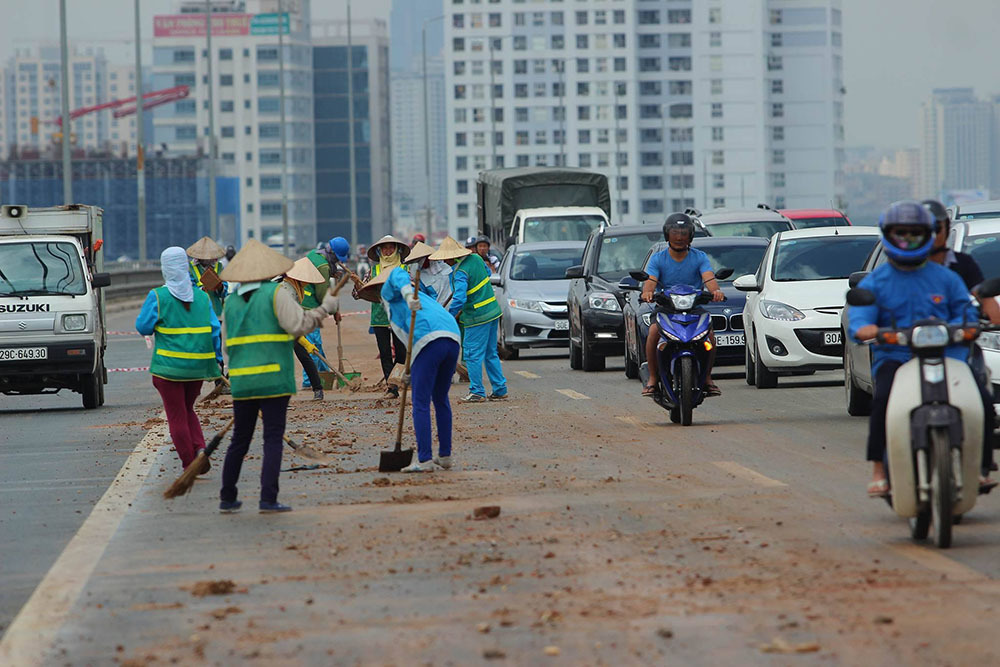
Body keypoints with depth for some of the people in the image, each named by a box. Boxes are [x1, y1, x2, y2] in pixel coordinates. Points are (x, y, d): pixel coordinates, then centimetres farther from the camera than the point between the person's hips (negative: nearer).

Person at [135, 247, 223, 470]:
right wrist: (217, 358, 9)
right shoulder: (201, 297, 4)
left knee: (177, 416, 4)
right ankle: (199, 448, -2)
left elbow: (143, 327, -4)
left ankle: (189, 464, 4)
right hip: (198, 366, 4)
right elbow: (215, 330, 3)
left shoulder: (158, 297, -9)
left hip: (169, 366, -4)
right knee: (188, 410, 21)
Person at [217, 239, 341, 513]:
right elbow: (298, 324, -16)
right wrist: (326, 308, -5)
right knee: (273, 439, -1)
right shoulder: (277, 293, -5)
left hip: (241, 380, 5)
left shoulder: (232, 302, 10)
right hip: (274, 379, -4)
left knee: (239, 440, 14)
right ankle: (268, 499, -8)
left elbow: (229, 345, 13)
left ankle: (227, 498, 18)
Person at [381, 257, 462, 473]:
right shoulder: (424, 297, 41)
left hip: (428, 341, -7)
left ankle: (424, 460, -10)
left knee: (421, 403, -4)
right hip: (453, 338, 7)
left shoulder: (389, 293, 22)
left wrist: (409, 295, -20)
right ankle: (445, 455, 25)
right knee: (441, 399, 22)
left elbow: (397, 275, -1)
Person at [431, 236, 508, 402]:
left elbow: (459, 299, -29)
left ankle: (477, 392, 2)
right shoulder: (475, 258, 4)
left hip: (477, 317, -9)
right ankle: (500, 390, 18)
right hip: (492, 311, 9)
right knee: (490, 354, 15)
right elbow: (487, 273, 23)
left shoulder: (460, 272, -21)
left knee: (473, 355, -1)